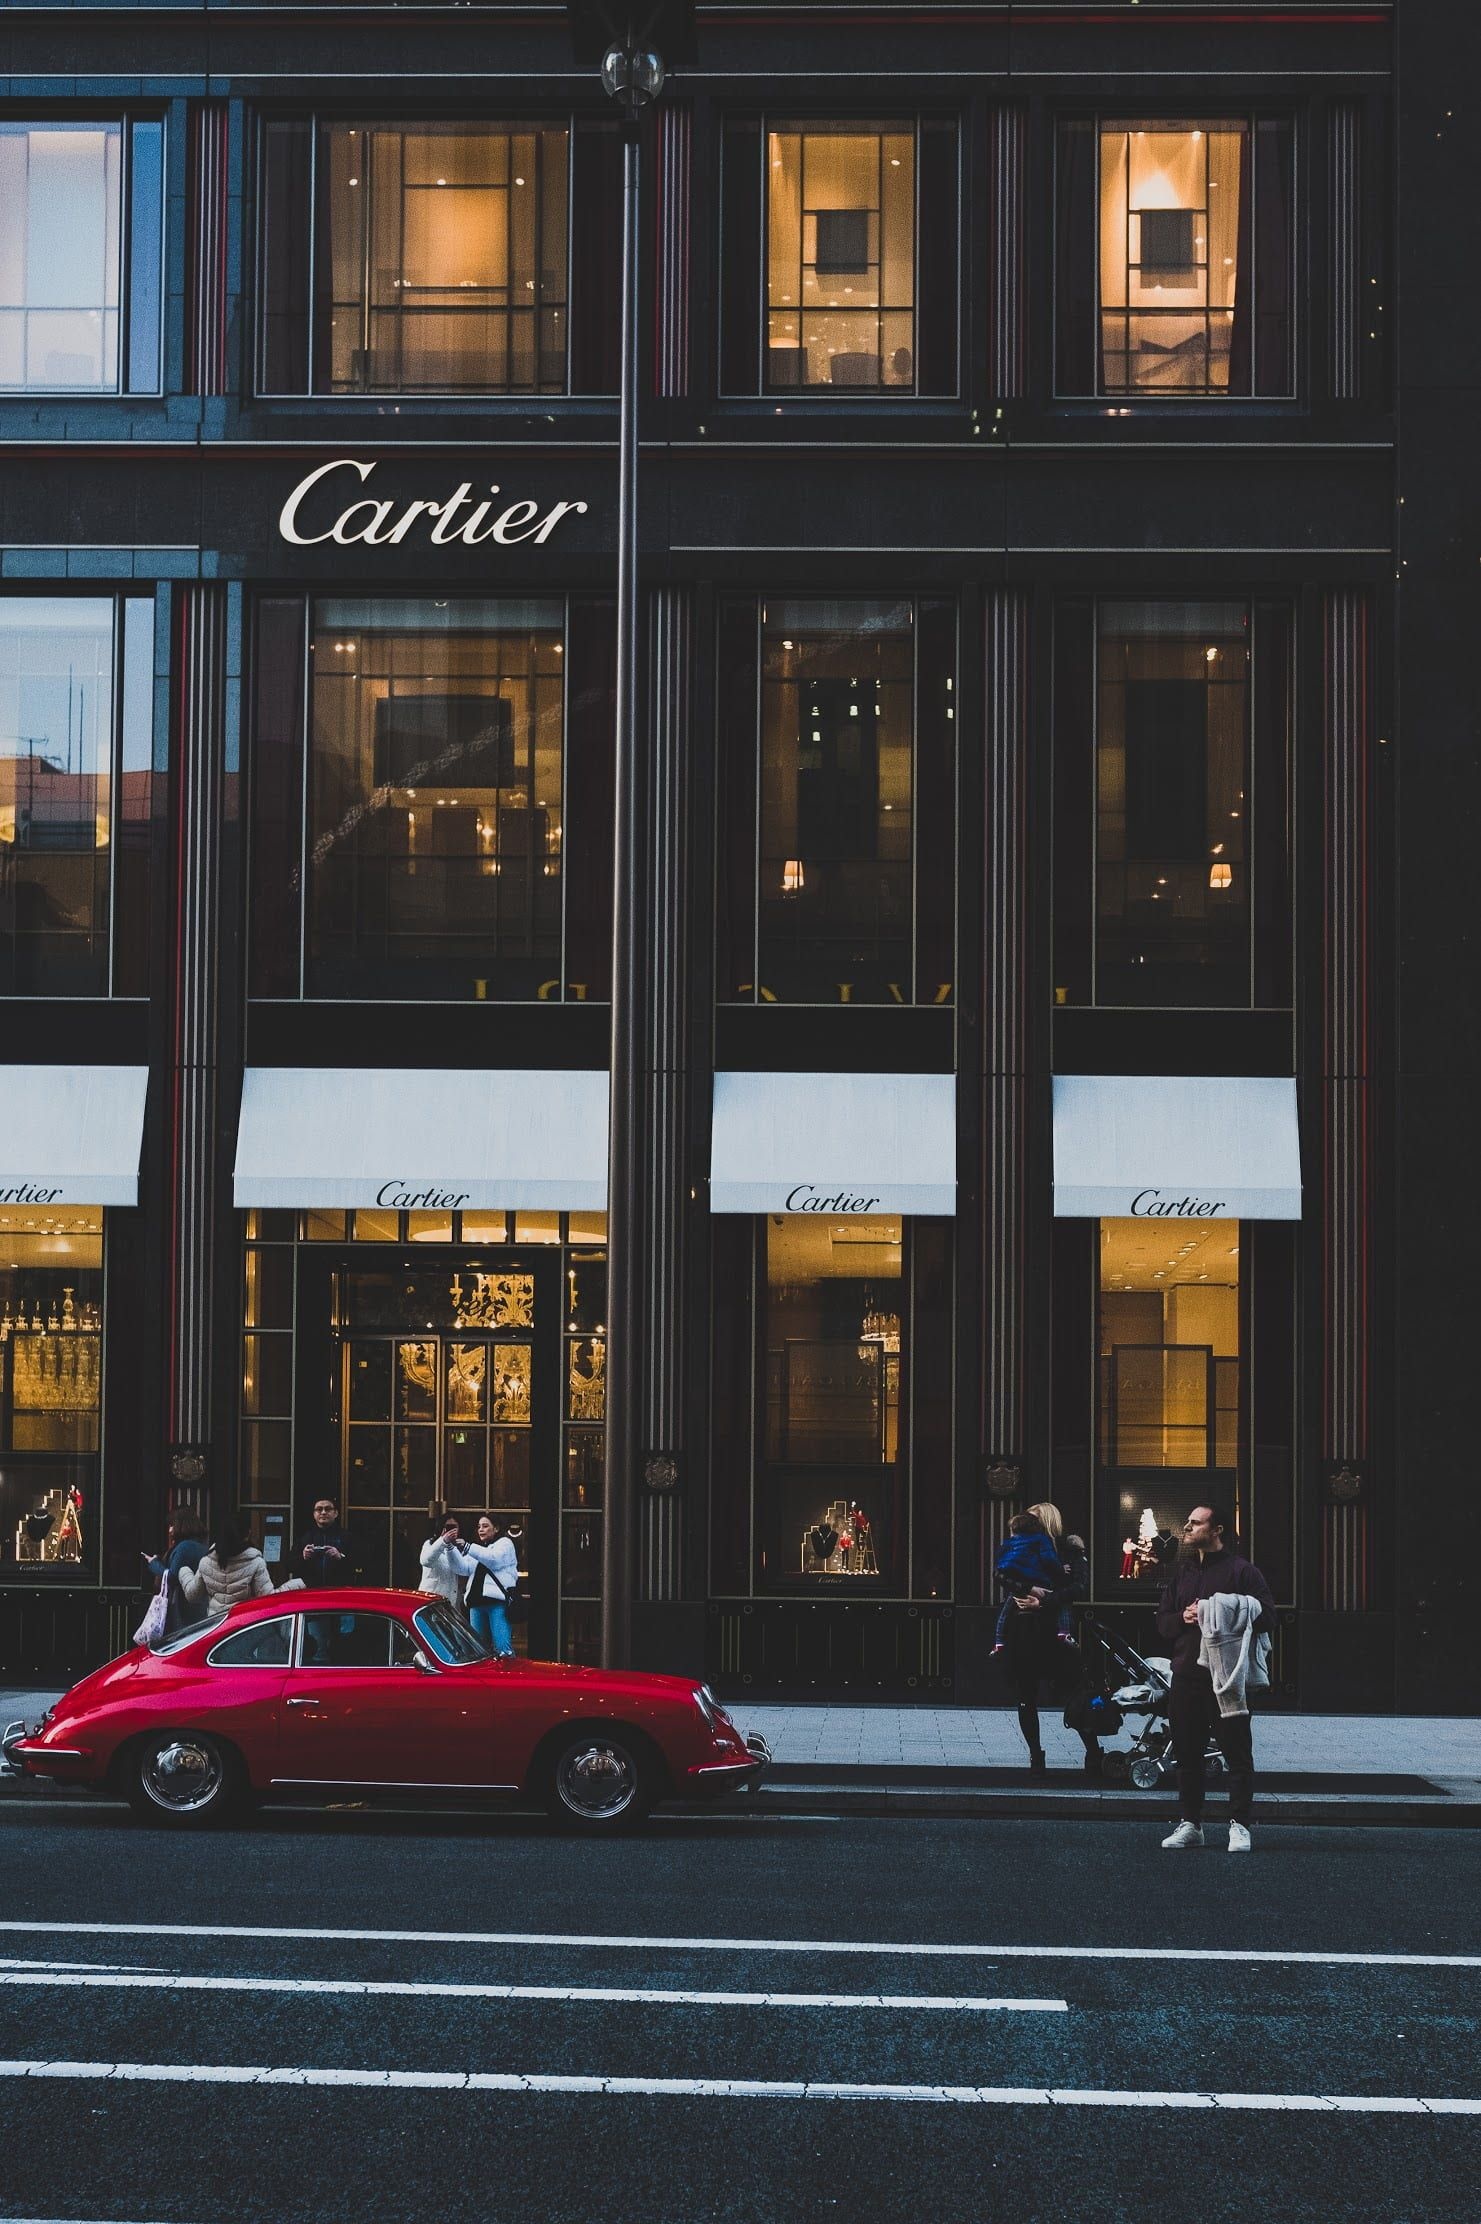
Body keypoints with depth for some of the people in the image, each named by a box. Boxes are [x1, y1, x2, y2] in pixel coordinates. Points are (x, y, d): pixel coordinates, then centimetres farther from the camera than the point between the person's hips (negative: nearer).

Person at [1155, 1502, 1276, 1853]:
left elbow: (1265, 1615, -10)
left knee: (1237, 1752, -2)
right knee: (1187, 1752, 9)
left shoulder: (1242, 1570, -1)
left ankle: (1239, 1825, 4)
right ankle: (1189, 1824, 16)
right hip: (1186, 1675, 6)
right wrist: (1183, 1618, -5)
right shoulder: (1181, 1571, 18)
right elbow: (1162, 1622, 17)